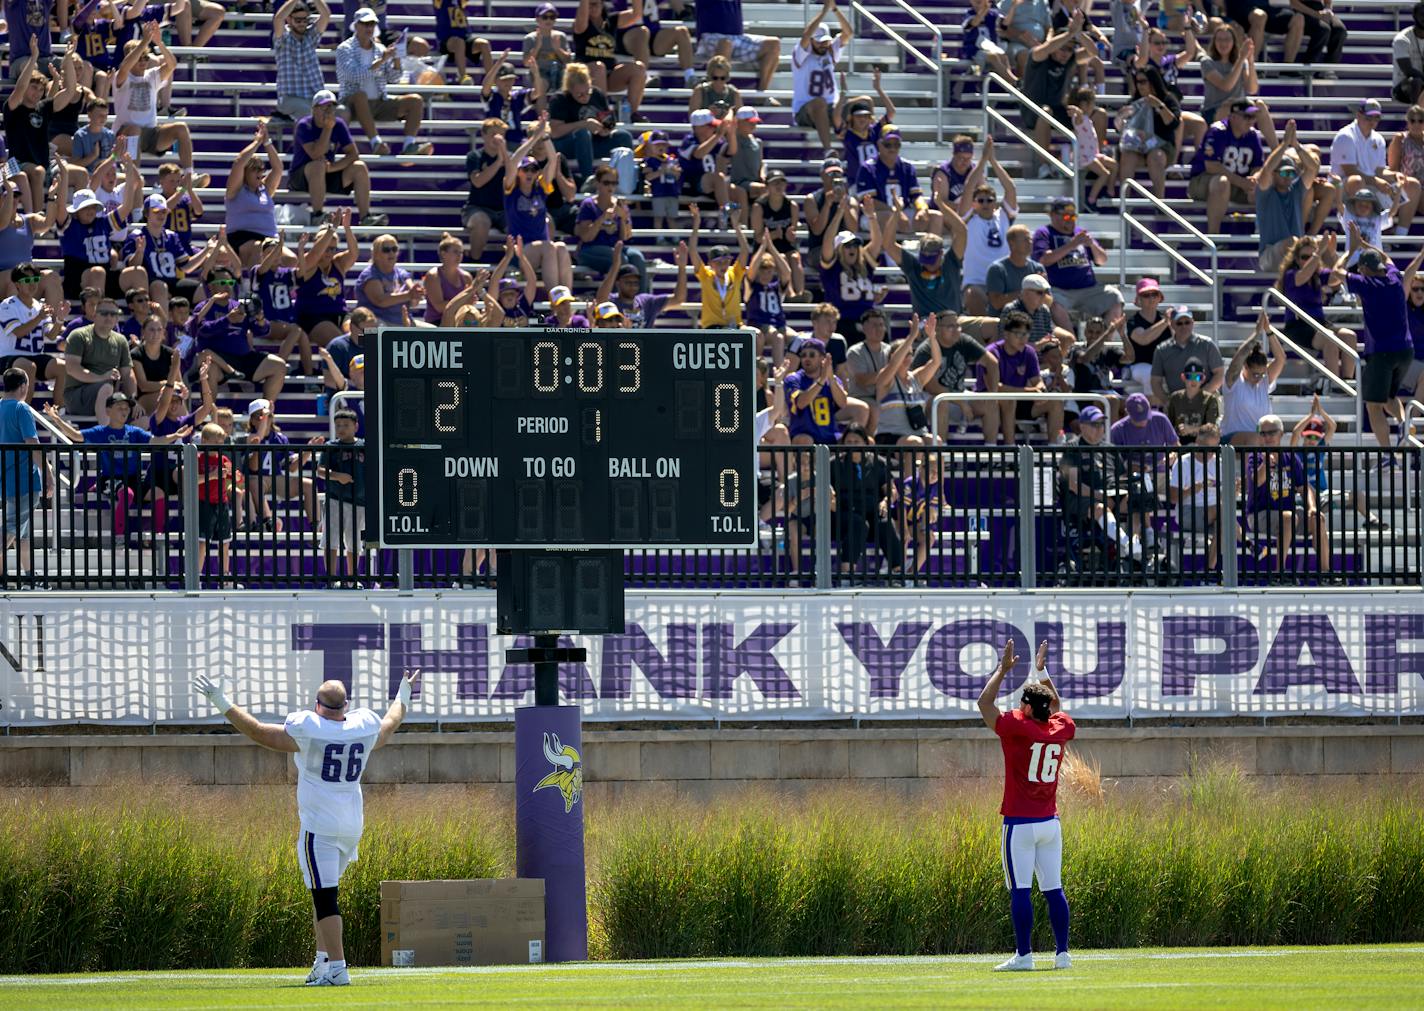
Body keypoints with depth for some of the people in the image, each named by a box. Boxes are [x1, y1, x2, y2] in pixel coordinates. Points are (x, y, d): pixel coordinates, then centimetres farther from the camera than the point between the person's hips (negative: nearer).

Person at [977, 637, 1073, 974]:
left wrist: (1002, 670, 9)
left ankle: (1024, 955, -9)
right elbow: (1056, 705, 28)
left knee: (1020, 890, -6)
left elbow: (985, 703, 0)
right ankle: (1062, 954, 7)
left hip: (1020, 825, -6)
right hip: (1050, 822, 6)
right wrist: (1042, 671, 34)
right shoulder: (1060, 729, 4)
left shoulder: (1017, 728, -12)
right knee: (1053, 889, 7)